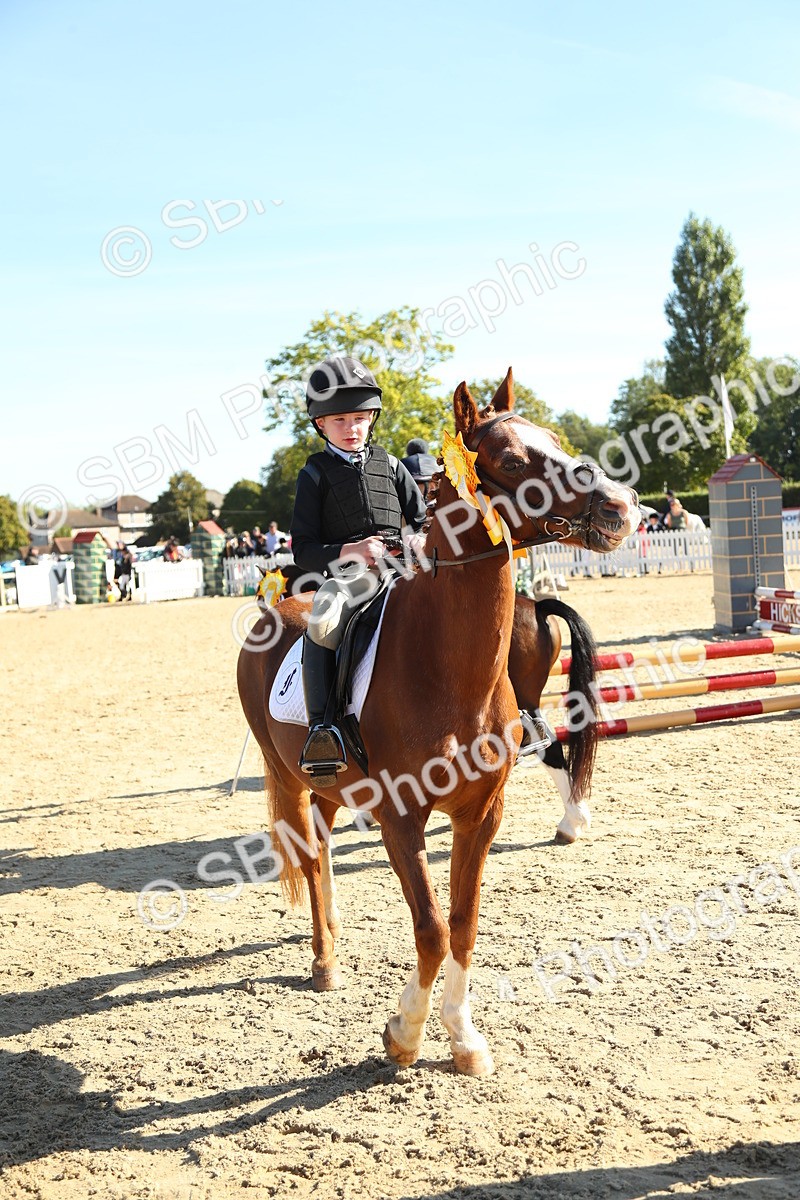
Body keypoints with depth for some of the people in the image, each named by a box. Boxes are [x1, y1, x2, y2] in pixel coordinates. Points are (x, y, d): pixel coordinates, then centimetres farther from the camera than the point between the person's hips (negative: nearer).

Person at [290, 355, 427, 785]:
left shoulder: (389, 465, 19)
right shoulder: (316, 474, 9)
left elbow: (421, 519, 21)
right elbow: (303, 549, 3)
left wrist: (421, 540, -4)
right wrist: (350, 551, -14)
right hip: (346, 572, -3)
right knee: (319, 628, -34)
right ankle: (320, 727, -35)